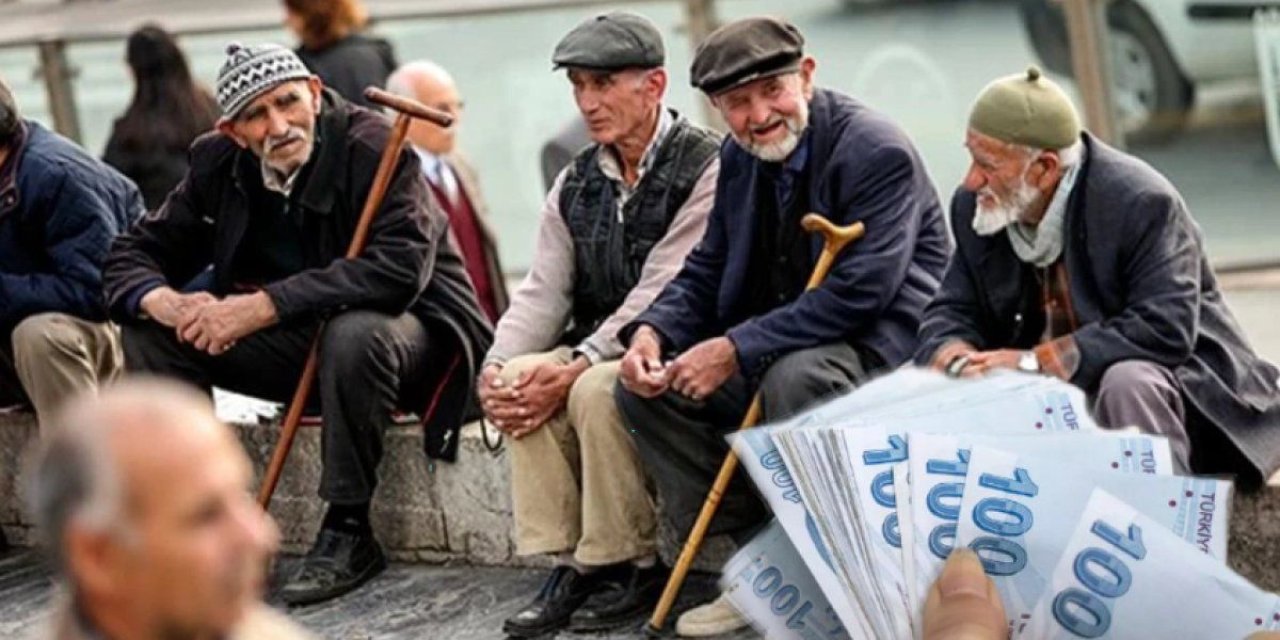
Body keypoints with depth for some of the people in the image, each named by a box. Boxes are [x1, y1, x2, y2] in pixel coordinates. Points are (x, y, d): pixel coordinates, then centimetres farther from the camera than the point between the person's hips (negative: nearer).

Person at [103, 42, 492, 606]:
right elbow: (135, 252, 2)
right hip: (299, 340, 6)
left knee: (355, 335, -39)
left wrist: (264, 306, -36)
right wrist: (167, 304, -24)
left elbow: (399, 268, -35)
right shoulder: (219, 163, -3)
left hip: (408, 326, -6)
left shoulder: (372, 147, -22)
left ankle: (347, 531, -23)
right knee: (150, 332, -8)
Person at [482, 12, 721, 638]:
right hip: (600, 349, 7)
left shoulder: (705, 168, -12)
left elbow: (661, 295, -20)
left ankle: (632, 566, -16)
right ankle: (568, 562, -15)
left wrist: (575, 367, -26)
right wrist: (498, 367, -14)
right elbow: (543, 292, 5)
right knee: (524, 383, -21)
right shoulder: (576, 184, 11)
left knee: (596, 390, -32)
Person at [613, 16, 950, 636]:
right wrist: (651, 331, -11)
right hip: (778, 348, 8)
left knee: (793, 376, -38)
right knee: (646, 385, -5)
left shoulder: (878, 152, -18)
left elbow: (859, 293, -26)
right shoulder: (739, 158, 6)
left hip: (880, 347, -8)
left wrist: (736, 350, -27)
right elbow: (706, 271, 12)